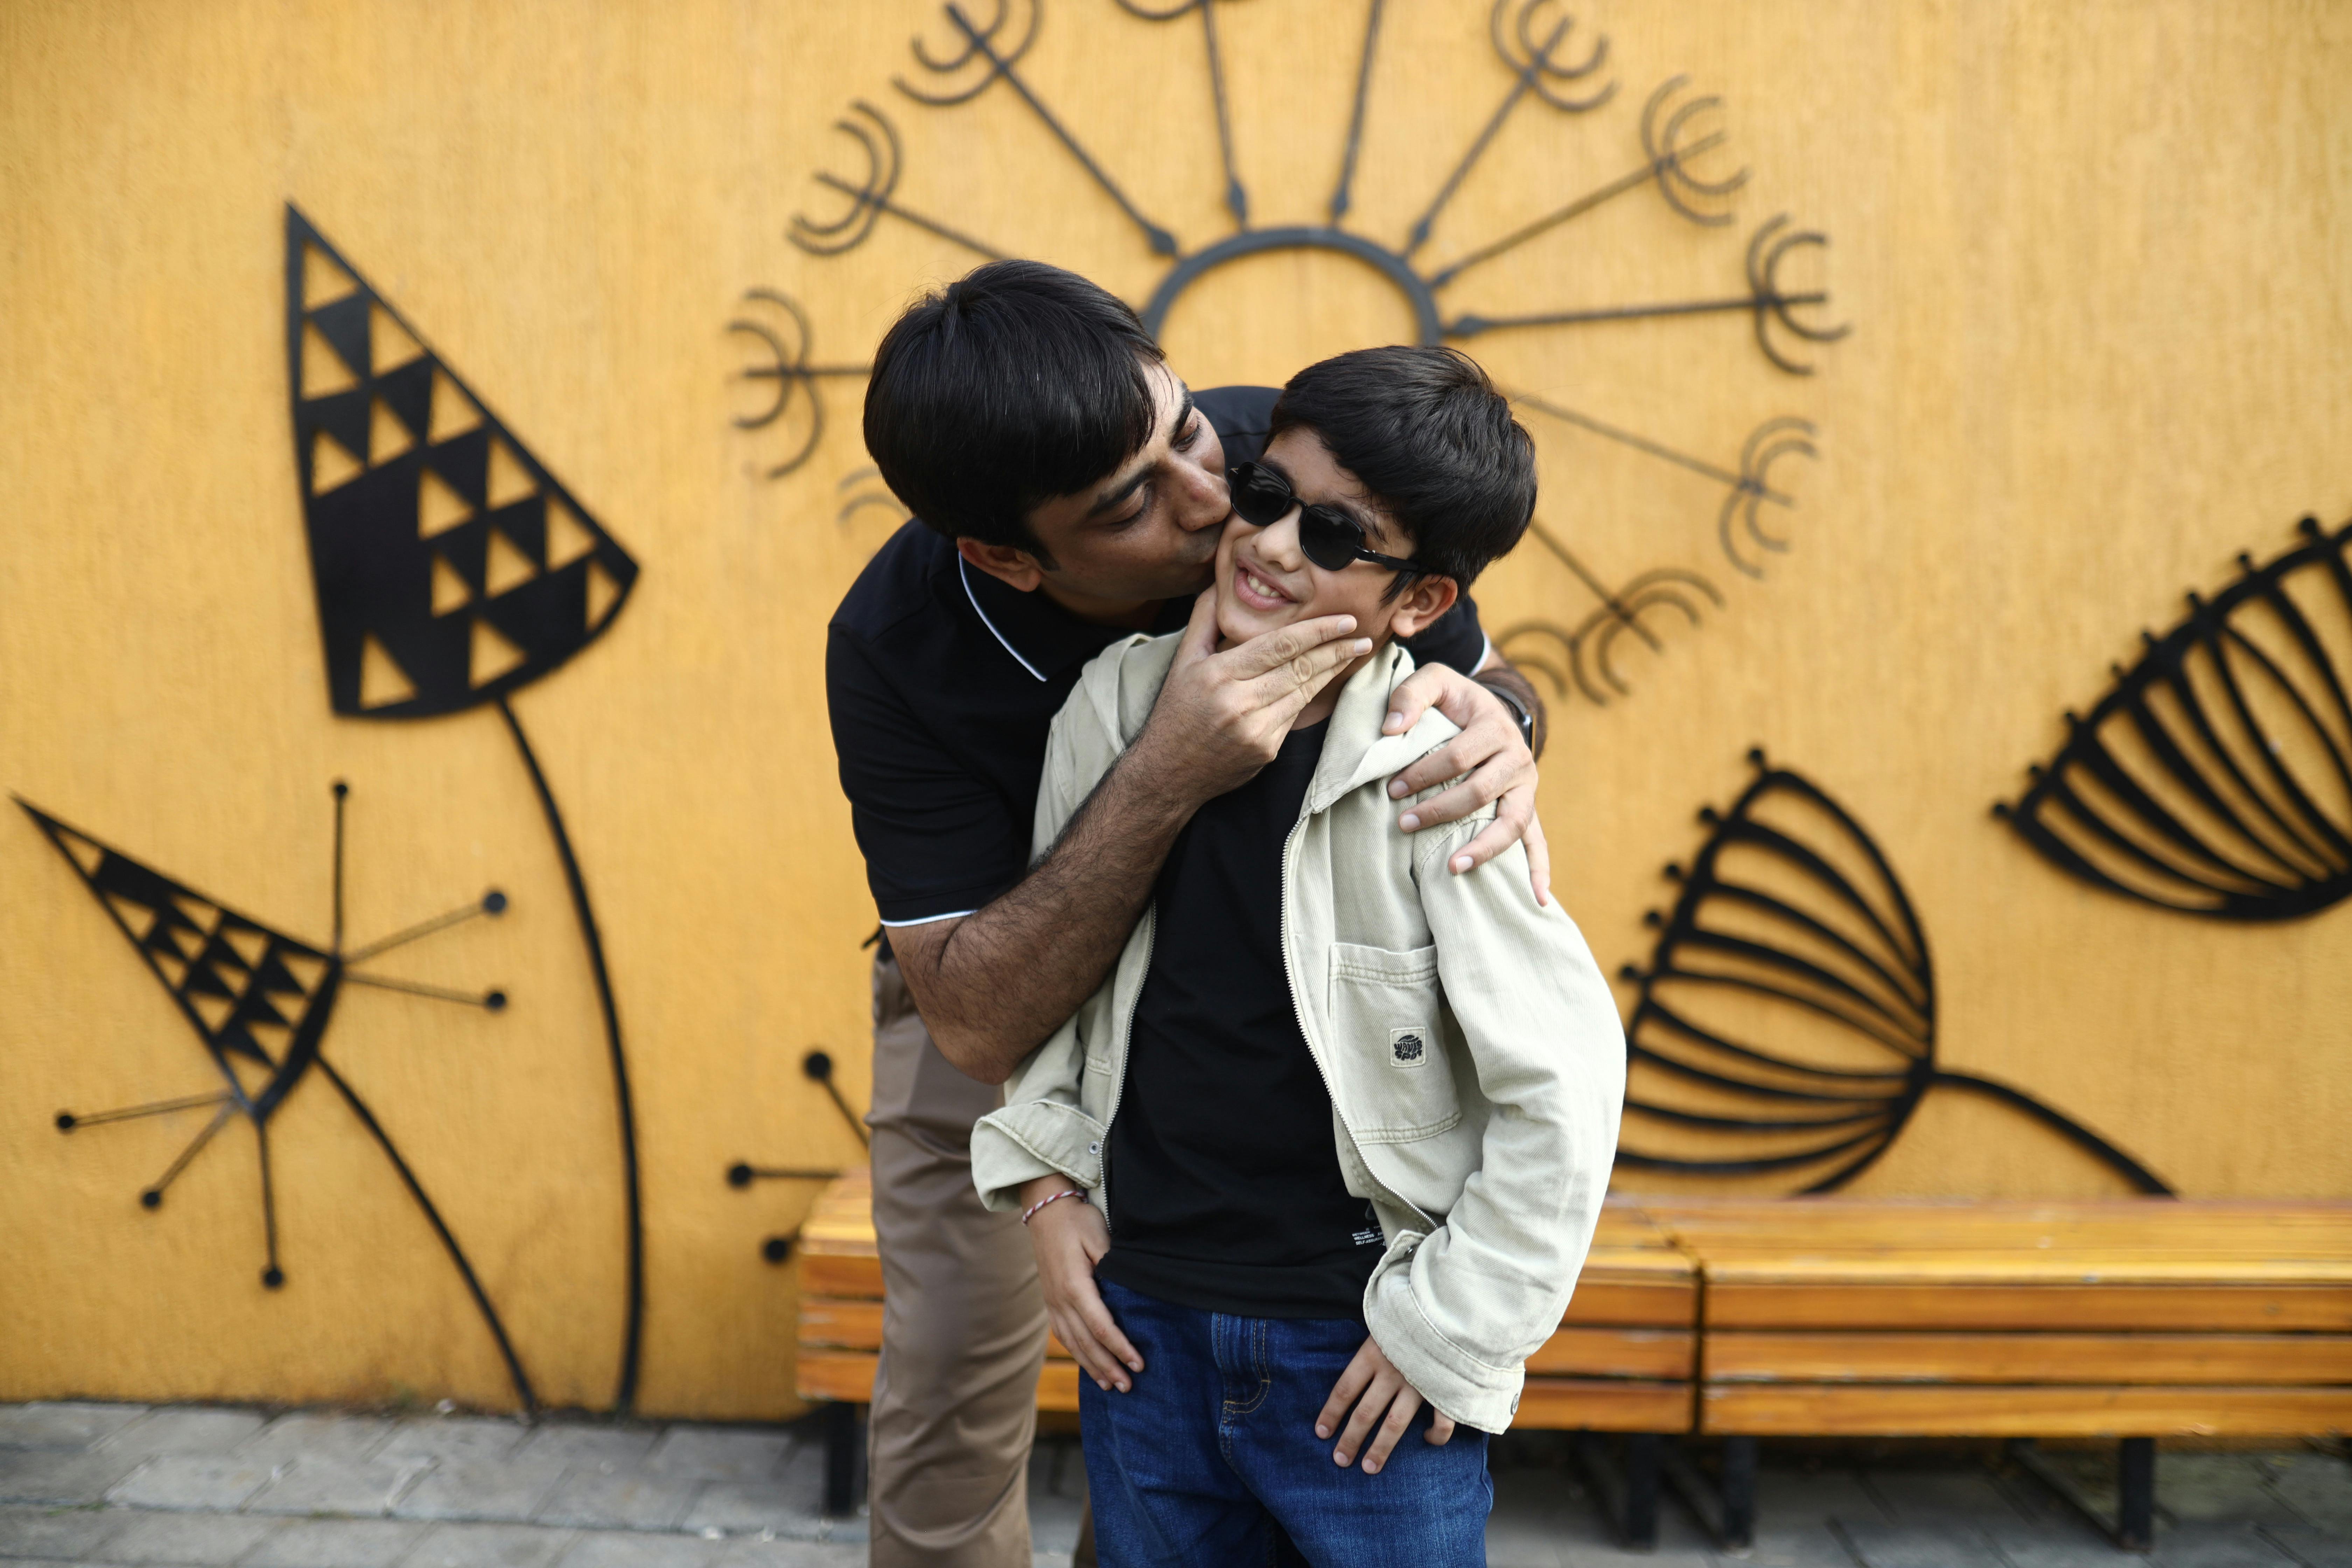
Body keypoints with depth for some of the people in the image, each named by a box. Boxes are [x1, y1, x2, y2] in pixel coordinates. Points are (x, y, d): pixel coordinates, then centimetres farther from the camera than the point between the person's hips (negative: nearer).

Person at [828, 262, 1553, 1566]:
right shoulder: (895, 651, -32)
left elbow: (1490, 674, -12)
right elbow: (976, 1023, -35)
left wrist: (1493, 718, -38)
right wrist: (1165, 781, -48)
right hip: (996, 971, -1)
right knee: (953, 1376, 2)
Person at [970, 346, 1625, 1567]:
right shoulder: (1118, 702, -4)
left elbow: (1564, 1083, -13)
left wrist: (1445, 1326, -9)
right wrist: (1046, 1178, 4)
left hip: (1360, 1353, -4)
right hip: (1142, 1327, 4)